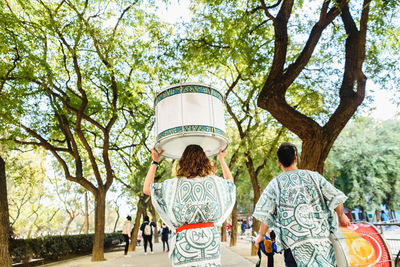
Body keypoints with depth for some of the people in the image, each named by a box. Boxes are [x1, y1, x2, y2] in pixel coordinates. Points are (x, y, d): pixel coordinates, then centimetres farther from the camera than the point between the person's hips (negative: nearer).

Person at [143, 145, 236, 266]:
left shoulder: (175, 185, -5)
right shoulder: (215, 182, 2)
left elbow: (146, 189, 7)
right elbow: (230, 181, 25)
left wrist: (155, 162, 11)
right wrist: (222, 159, 32)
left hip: (185, 241, -2)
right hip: (211, 236, 2)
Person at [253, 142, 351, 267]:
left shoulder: (274, 184, 0)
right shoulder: (314, 176, 4)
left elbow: (264, 214, 0)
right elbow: (336, 198, 7)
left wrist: (261, 235, 14)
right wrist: (341, 216, 25)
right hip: (321, 236, 2)